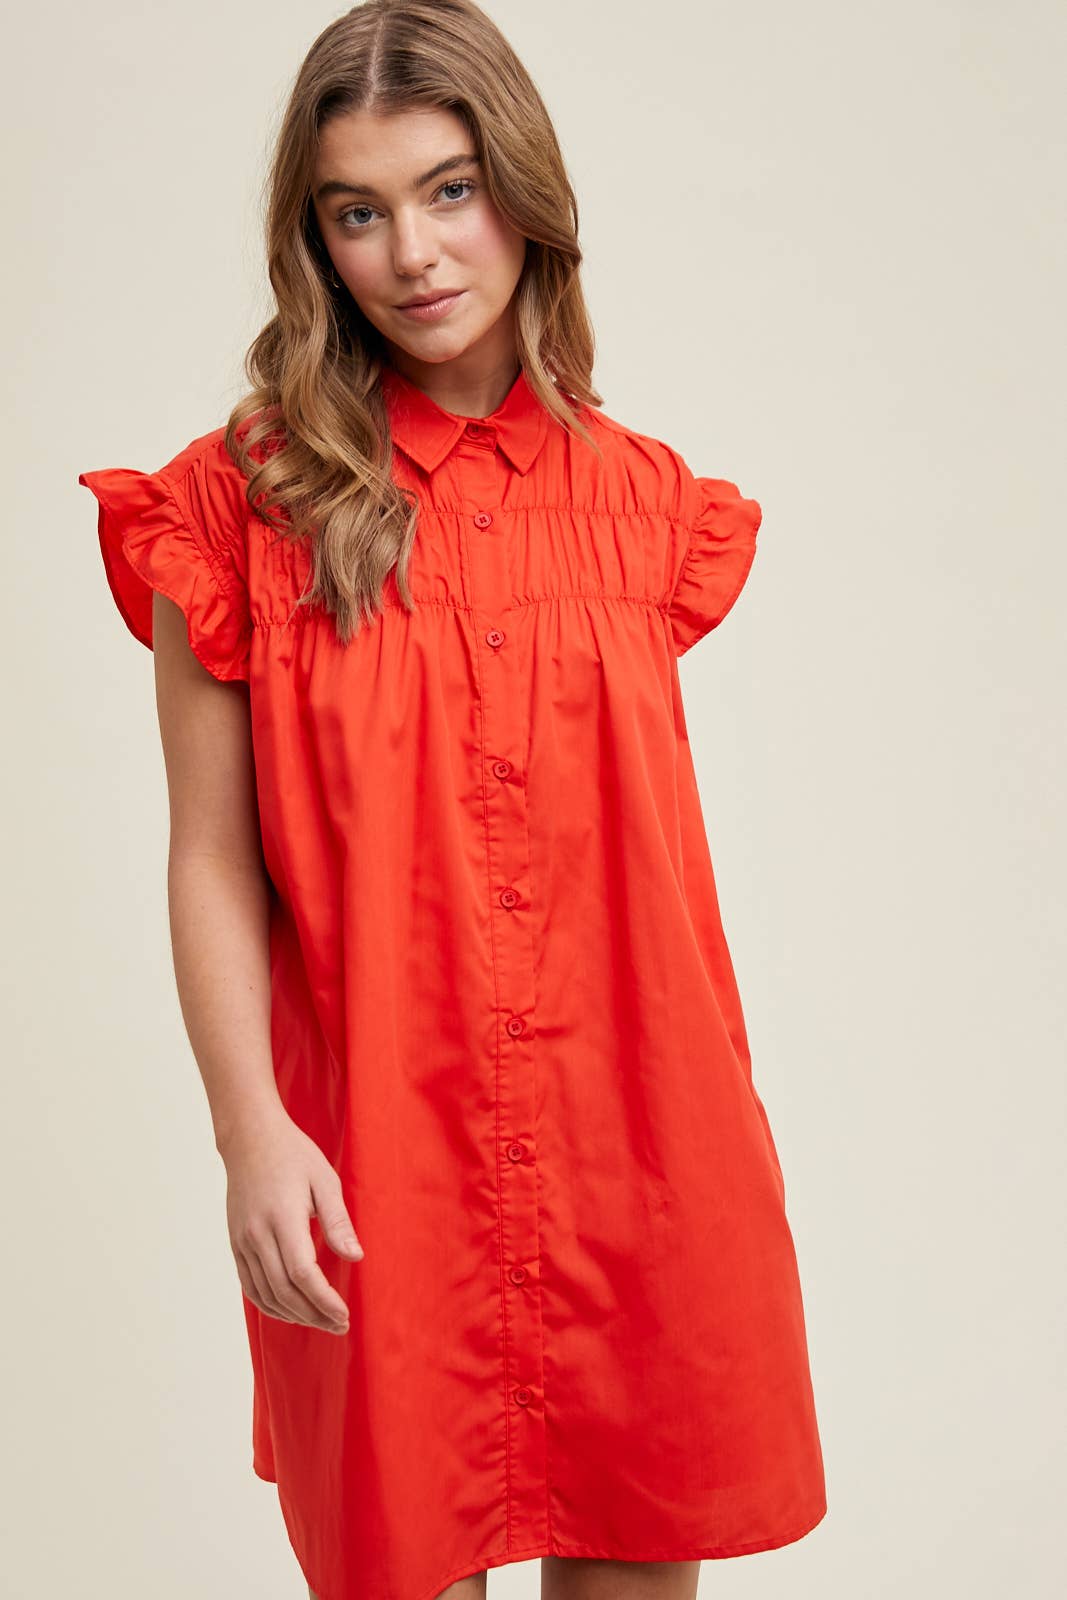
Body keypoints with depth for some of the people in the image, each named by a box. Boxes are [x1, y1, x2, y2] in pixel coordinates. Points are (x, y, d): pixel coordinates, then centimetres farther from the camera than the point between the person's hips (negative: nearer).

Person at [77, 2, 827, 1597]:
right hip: (374, 1146, -2)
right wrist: (251, 1128, -13)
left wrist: (698, 1109, 8)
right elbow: (212, 862, -4)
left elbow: (656, 832, 10)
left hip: (636, 1124, 3)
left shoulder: (640, 499, 4)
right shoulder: (250, 501, -3)